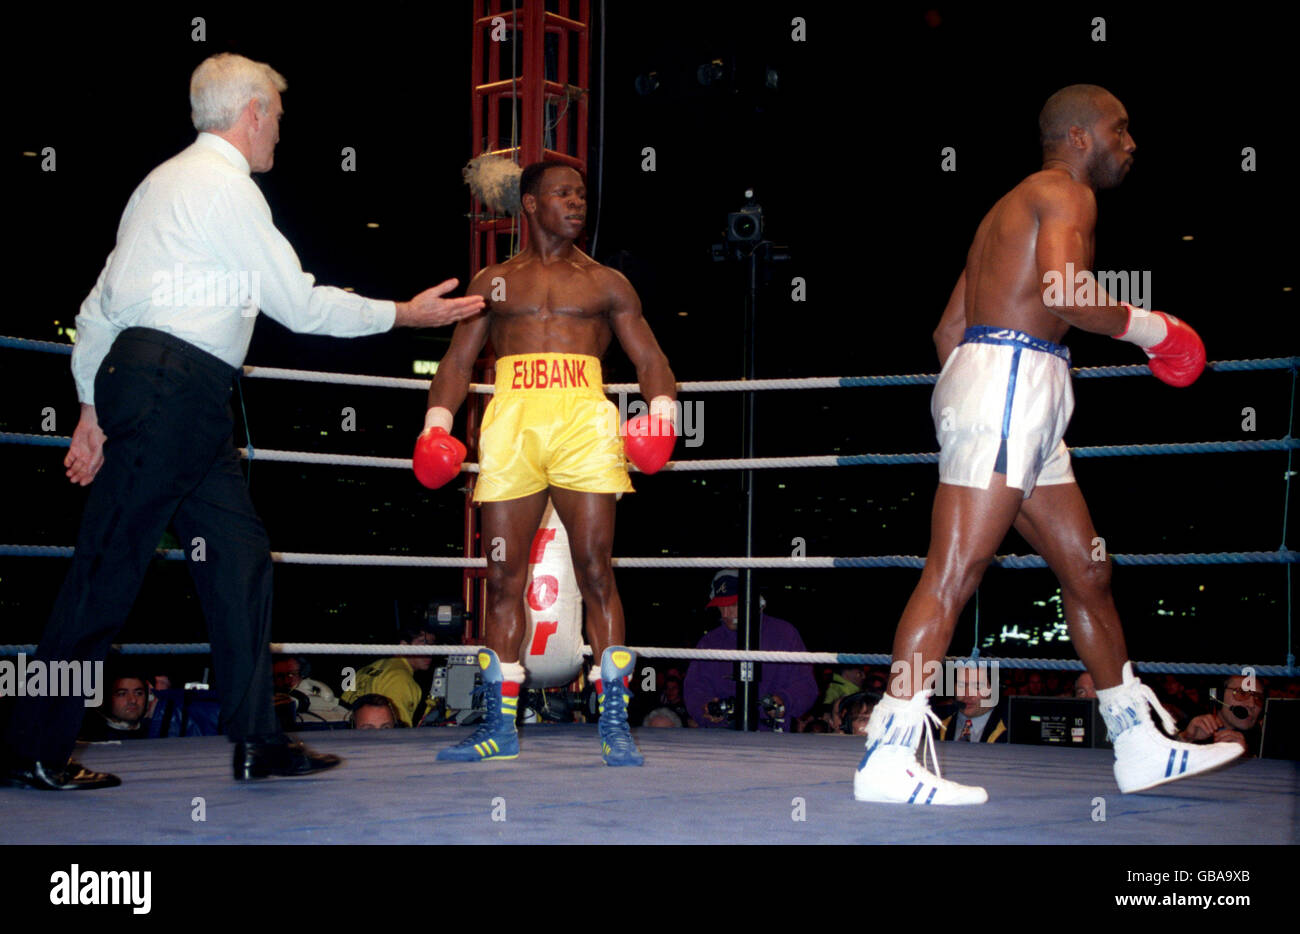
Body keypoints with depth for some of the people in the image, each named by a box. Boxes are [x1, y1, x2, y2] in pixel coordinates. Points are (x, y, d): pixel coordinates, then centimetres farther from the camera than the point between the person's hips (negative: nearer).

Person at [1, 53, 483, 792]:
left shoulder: (168, 181, 22)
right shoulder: (225, 185, -8)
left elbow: (100, 307, 20)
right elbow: (301, 304, -7)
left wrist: (93, 408, 22)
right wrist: (405, 314, 3)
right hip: (172, 390, -10)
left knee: (240, 553, 7)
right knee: (110, 566, -6)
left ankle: (259, 742, 9)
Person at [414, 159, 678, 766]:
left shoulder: (606, 284, 19)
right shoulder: (493, 282, 21)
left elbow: (650, 358, 14)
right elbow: (458, 360, 19)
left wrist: (661, 411, -6)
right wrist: (437, 421, 3)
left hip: (584, 423, -1)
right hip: (510, 421, 1)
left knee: (596, 573, -8)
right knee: (503, 578, 0)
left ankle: (614, 723, -6)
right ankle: (499, 726, 8)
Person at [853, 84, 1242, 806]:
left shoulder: (1009, 210, 28)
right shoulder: (1066, 192, -1)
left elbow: (948, 329, 26)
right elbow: (1062, 288, -21)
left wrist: (968, 410, 31)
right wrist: (1146, 327, -7)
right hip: (1010, 377, -10)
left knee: (1088, 571, 12)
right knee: (953, 574, -15)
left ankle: (1140, 747, 19)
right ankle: (887, 759, -17)